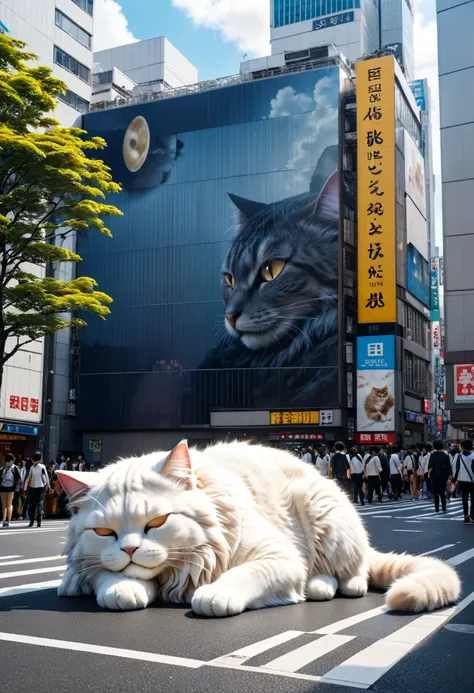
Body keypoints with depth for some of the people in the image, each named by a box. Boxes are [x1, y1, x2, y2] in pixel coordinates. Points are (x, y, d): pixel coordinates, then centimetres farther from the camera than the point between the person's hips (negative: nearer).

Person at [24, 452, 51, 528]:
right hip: (41, 487, -1)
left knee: (32, 505, 9)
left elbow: (29, 478, -2)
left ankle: (31, 521, 6)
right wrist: (48, 486, 7)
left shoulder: (32, 467, -2)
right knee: (39, 504, 5)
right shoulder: (42, 467, -3)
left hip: (32, 487, 1)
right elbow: (46, 477, -1)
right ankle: (39, 522, -3)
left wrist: (27, 486, 7)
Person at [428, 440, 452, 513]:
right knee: (443, 492, 15)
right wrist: (449, 476, 4)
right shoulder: (445, 455, 0)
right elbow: (449, 466, -1)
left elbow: (430, 466, -13)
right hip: (443, 476, 3)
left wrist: (429, 473, 0)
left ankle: (437, 508, 1)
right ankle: (444, 507, 13)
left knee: (435, 492, 4)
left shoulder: (433, 455, -7)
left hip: (434, 475, -3)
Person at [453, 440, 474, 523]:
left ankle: (466, 515, 2)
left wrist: (454, 480, 3)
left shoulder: (459, 455, -2)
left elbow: (457, 468, -3)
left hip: (462, 480, 2)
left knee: (464, 499, 10)